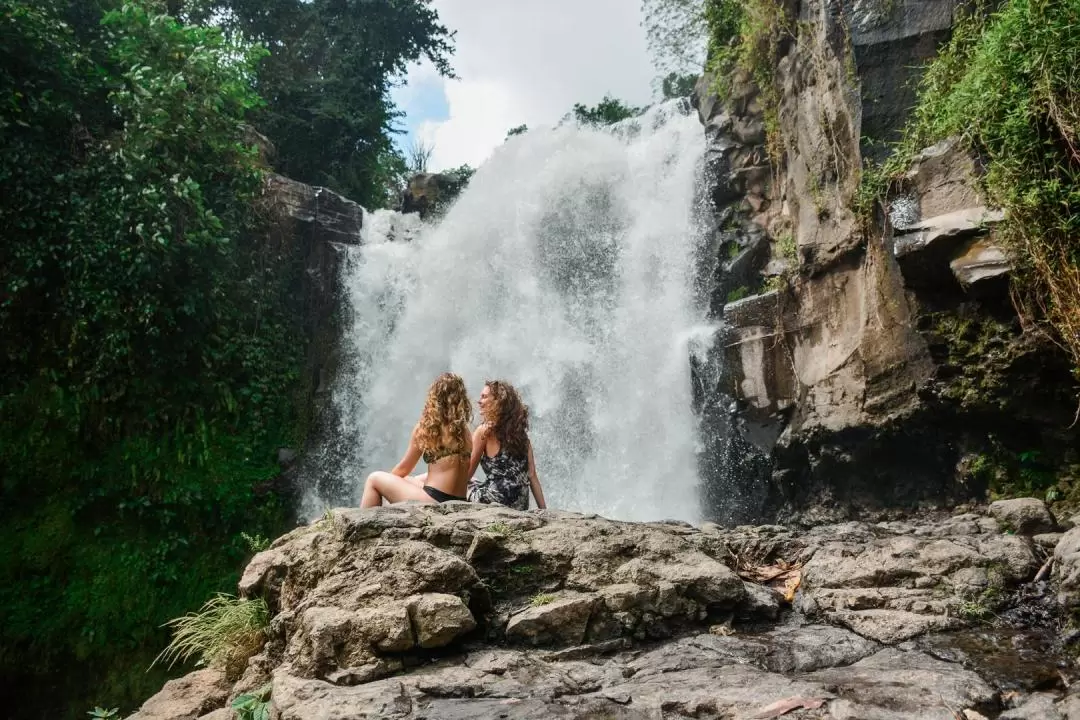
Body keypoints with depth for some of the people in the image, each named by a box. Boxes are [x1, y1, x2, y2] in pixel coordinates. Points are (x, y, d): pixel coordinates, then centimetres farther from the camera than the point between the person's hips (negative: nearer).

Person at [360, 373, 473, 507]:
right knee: (404, 480, 32)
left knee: (374, 479, 10)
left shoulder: (425, 427, -4)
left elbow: (403, 469, 8)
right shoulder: (465, 431, 10)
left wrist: (387, 480, 28)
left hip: (435, 501, -7)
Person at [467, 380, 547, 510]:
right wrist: (543, 510, 9)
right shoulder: (521, 432, 8)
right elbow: (532, 476, 6)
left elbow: (467, 474, -2)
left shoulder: (485, 431, -7)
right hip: (521, 507, 5)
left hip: (497, 502, -5)